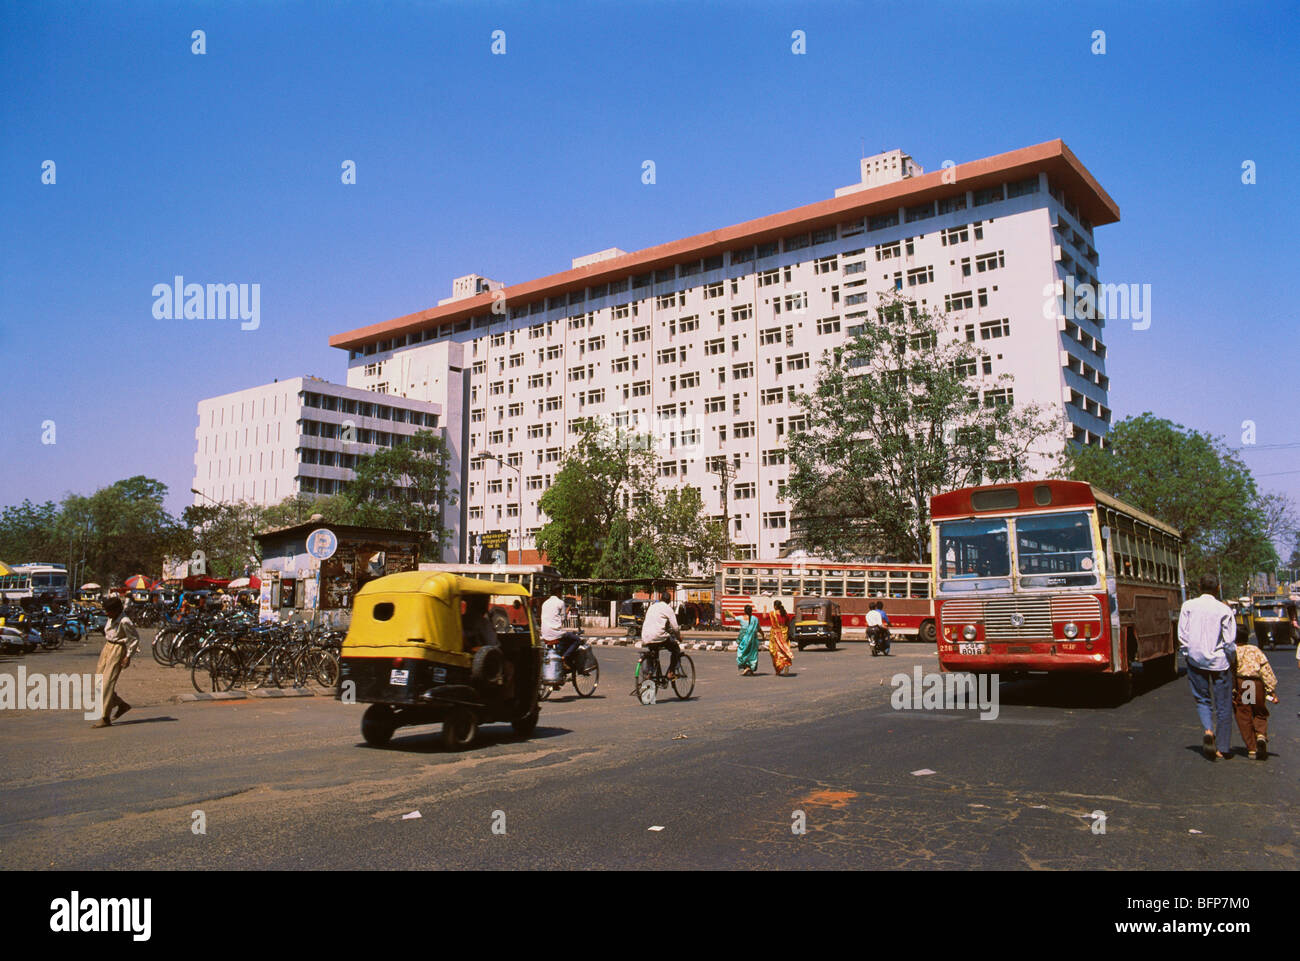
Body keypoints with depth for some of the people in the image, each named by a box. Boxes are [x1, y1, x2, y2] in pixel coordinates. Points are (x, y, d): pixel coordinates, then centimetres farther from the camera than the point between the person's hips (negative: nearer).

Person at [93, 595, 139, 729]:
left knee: (107, 683, -11)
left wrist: (128, 656, -14)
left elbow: (135, 638, -14)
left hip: (118, 650, -9)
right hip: (107, 648, 9)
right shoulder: (111, 619, 7)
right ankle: (121, 705, 22)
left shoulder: (124, 621, -18)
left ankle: (105, 718, -6)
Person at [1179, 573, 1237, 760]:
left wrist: (1187, 656, 9)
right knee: (1223, 705, 9)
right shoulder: (1224, 610, -7)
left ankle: (1208, 730, -11)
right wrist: (1230, 660, 10)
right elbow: (1230, 641, -7)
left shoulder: (1188, 606, -2)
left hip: (1196, 661, 1)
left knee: (1202, 700, 15)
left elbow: (1182, 636, -3)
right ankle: (1222, 748, 13)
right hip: (1219, 662, -1)